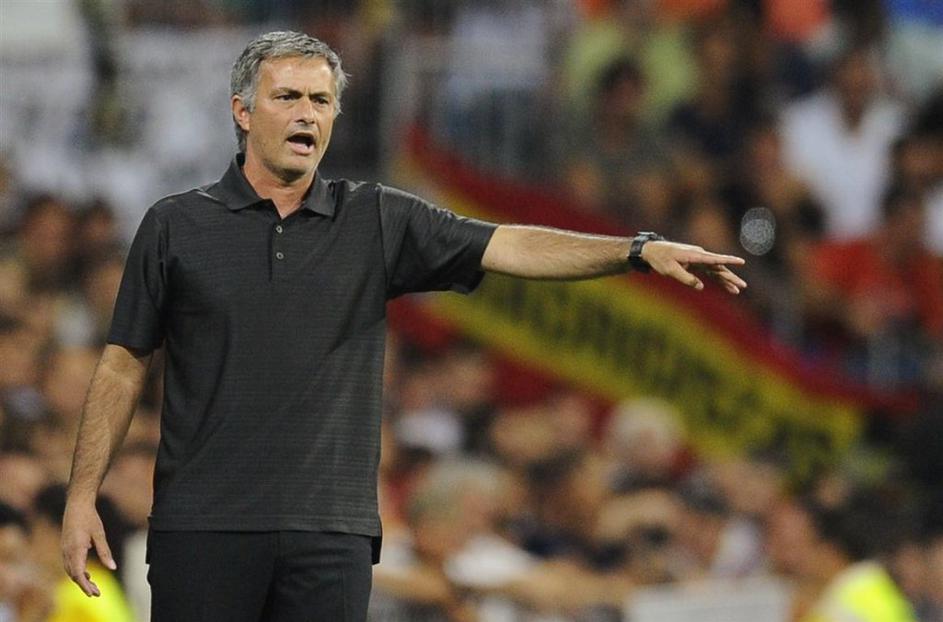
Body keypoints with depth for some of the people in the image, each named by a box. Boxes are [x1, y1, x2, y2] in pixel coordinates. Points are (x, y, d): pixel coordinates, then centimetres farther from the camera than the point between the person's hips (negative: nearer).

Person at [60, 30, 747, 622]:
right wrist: (82, 496, 0)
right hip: (203, 528, -1)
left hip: (331, 533, 1)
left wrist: (640, 249, -14)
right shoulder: (176, 226, 5)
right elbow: (124, 364, 7)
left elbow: (506, 246, -2)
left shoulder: (379, 222, 7)